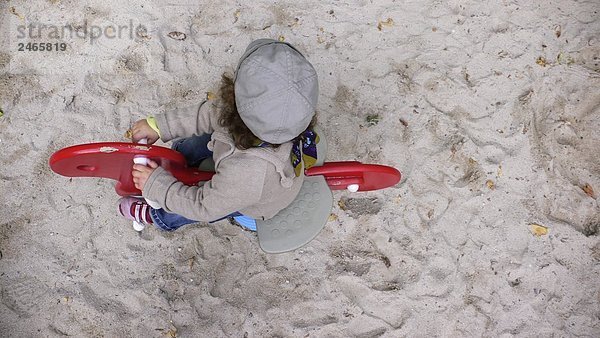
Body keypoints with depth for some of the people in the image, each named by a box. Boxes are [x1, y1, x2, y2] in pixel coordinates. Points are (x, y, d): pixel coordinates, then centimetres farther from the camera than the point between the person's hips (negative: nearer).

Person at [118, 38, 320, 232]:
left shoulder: (248, 174, -50)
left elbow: (205, 207, -30)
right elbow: (213, 113, -15)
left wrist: (155, 185, -19)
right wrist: (159, 125, -10)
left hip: (253, 212, -5)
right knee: (183, 148, 12)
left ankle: (158, 218, 39)